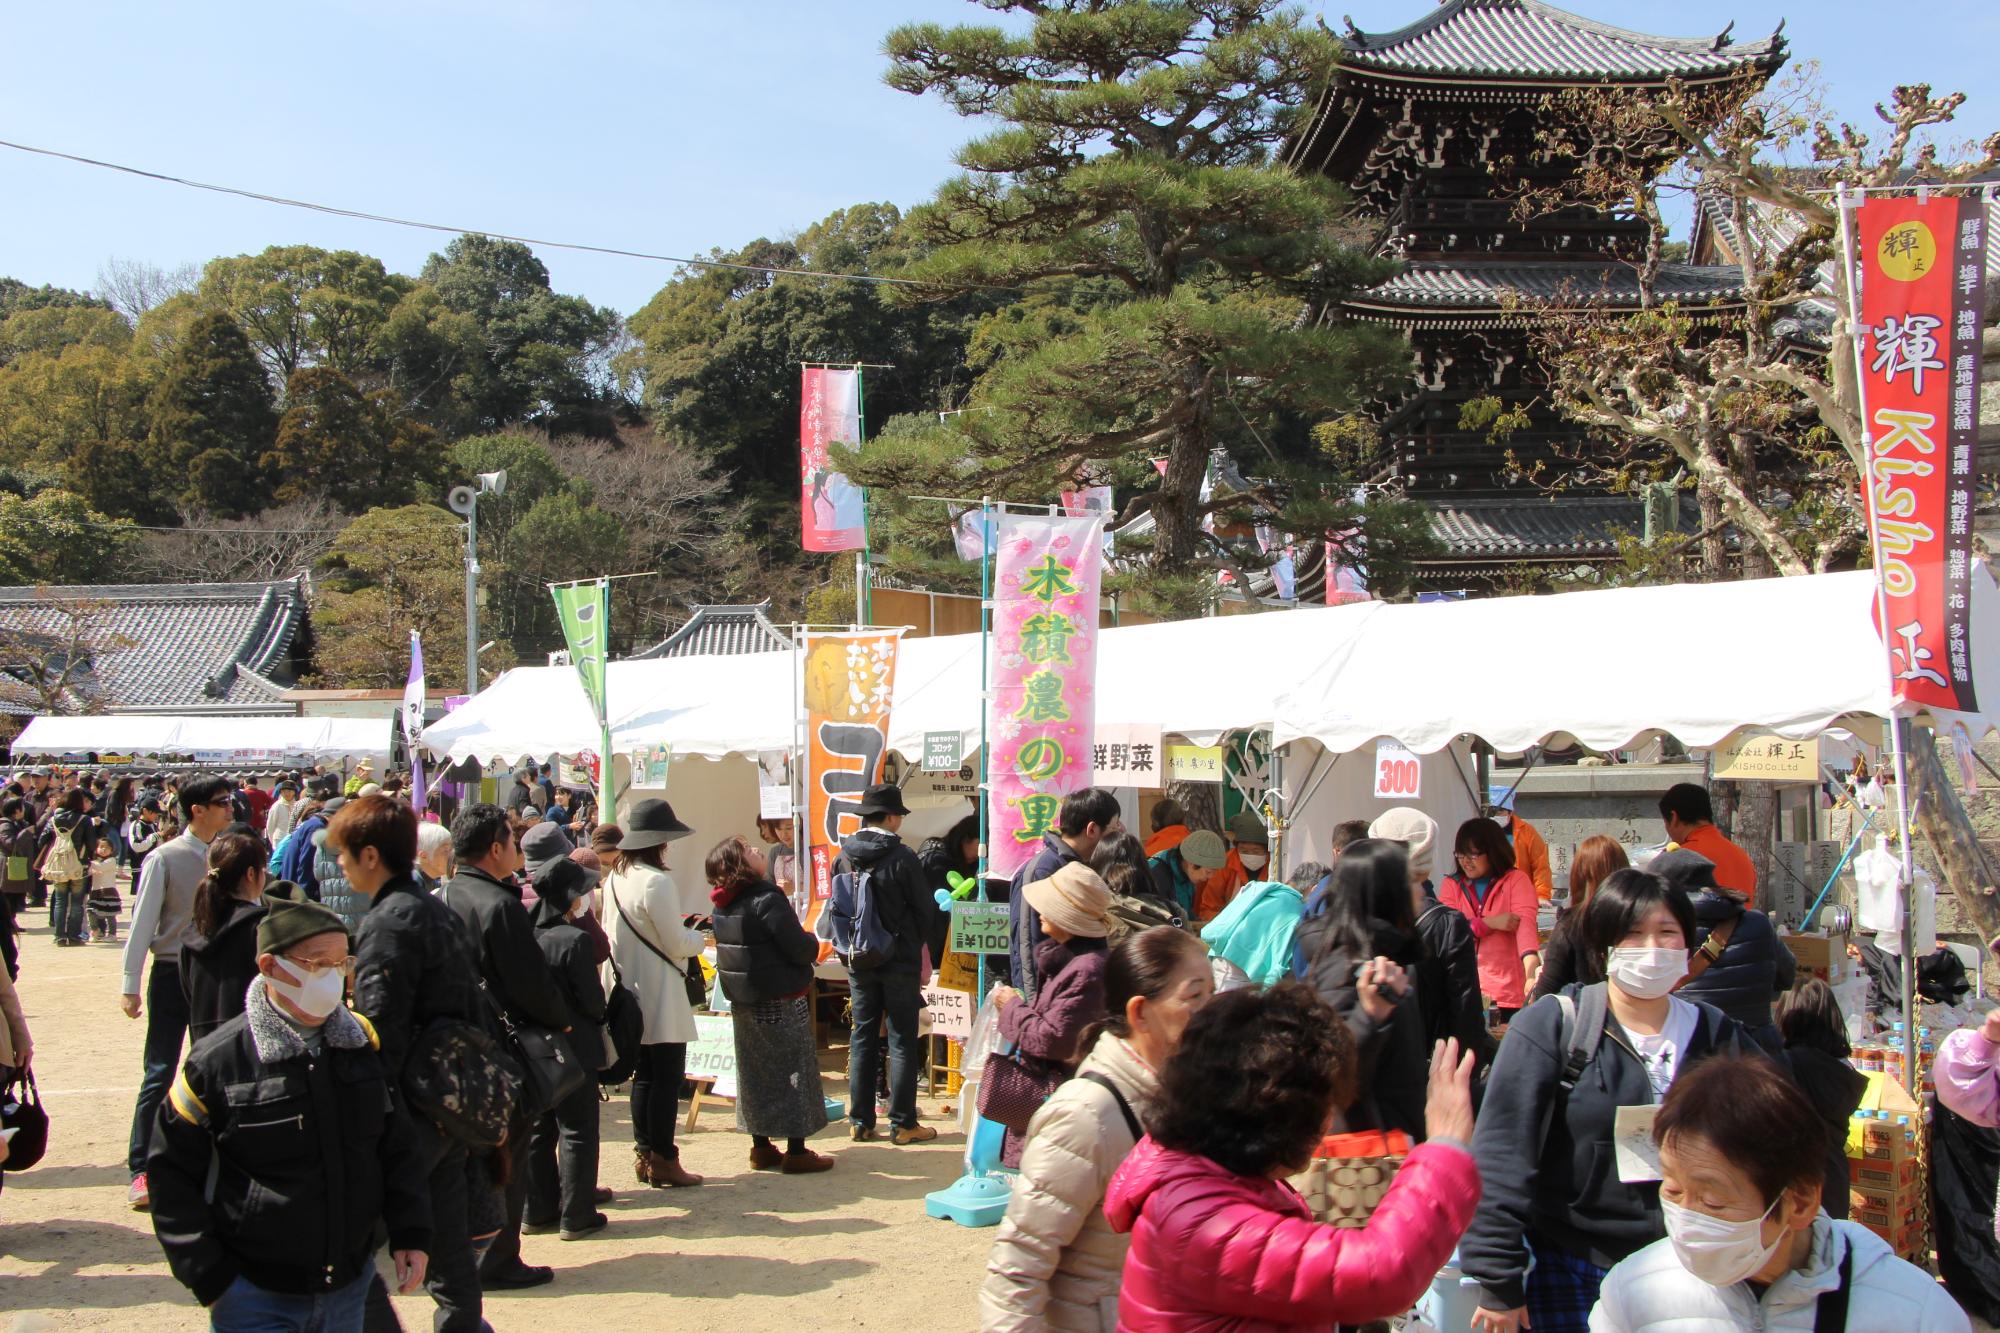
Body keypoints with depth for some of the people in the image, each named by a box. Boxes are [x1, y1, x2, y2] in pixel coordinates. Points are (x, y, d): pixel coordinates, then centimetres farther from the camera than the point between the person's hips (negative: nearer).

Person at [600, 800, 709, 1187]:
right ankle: (663, 1161, 4)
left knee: (644, 1076, 15)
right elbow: (677, 945, -17)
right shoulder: (657, 882, -20)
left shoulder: (615, 879, 7)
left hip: (633, 996, 9)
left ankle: (645, 1155, 20)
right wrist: (703, 934, 3)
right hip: (661, 997, -9)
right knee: (668, 1078, -1)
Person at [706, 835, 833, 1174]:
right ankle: (796, 1152, 4)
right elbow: (799, 949, -21)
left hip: (743, 1000, 7)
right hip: (781, 999, -7)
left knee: (756, 1071, 14)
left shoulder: (721, 904, 5)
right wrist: (814, 944, 1)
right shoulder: (767, 899, -20)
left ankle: (761, 1147, 20)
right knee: (793, 1069, 1)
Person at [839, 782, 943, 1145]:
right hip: (899, 961, -5)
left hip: (859, 962, 5)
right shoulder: (902, 857, -15)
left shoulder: (844, 856, -1)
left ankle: (860, 1121, 16)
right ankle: (902, 1123, 6)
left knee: (862, 1038, 12)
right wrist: (917, 941, 12)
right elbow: (924, 908, -7)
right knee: (902, 1041, 3)